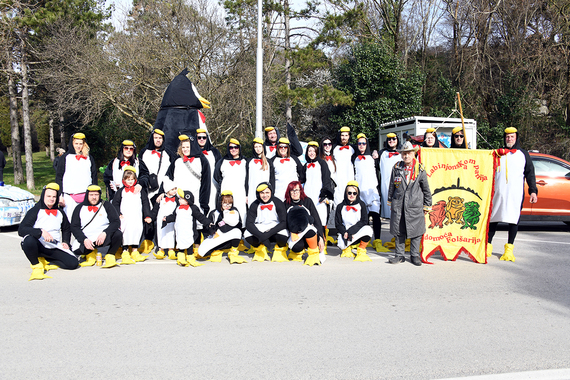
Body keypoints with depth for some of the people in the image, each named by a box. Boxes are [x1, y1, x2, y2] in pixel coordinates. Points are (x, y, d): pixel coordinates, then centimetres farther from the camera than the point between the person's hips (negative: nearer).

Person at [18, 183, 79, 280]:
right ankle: (36, 266, -13)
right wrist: (41, 231, -29)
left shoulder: (60, 212, 13)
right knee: (29, 240, -41)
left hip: (54, 248, 5)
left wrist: (65, 242, 13)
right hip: (37, 245, -4)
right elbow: (21, 230, -15)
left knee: (73, 263, -15)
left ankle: (44, 261, 7)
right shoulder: (35, 211, -3)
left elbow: (66, 229, 29)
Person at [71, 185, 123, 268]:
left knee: (118, 234, -30)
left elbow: (116, 222, -4)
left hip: (104, 237, -1)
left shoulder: (106, 205, 7)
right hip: (86, 240, 2)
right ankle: (91, 253, 7)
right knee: (75, 248, -26)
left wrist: (105, 233, -21)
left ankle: (110, 256, -9)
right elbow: (74, 227, 2)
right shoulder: (80, 208, 10)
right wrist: (84, 239, -16)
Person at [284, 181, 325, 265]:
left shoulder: (307, 201, -3)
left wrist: (321, 237, -14)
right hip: (295, 234, 1)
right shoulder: (286, 204, 2)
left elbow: (317, 220, -6)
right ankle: (297, 252, 8)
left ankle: (314, 253, -12)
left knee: (308, 229, -37)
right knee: (296, 247, -32)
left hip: (310, 234, -1)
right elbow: (285, 223, 5)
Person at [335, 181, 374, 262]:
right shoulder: (340, 206, 1)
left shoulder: (361, 205, 0)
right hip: (345, 232, 0)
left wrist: (351, 231, -19)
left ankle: (361, 251, -5)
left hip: (358, 232, 0)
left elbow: (364, 221, -7)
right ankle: (347, 247, 14)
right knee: (341, 245, -31)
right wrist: (344, 232, -19)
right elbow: (337, 223, 2)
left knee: (368, 229, -33)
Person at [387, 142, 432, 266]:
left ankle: (415, 255, 18)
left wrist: (427, 205, 6)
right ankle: (399, 255, 17)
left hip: (415, 206, -1)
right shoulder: (396, 168, 3)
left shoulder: (420, 169, -1)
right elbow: (392, 186, 13)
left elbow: (426, 189, 5)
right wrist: (390, 201, 15)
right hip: (398, 205, 2)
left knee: (416, 231, 3)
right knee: (399, 231, 6)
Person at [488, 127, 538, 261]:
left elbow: (530, 174, 12)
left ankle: (509, 249, 3)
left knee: (513, 220, -4)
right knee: (493, 218, 1)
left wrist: (533, 191, 2)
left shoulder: (523, 154, 14)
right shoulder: (498, 153, 16)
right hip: (497, 192, 1)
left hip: (516, 194, -1)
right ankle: (488, 246, 10)